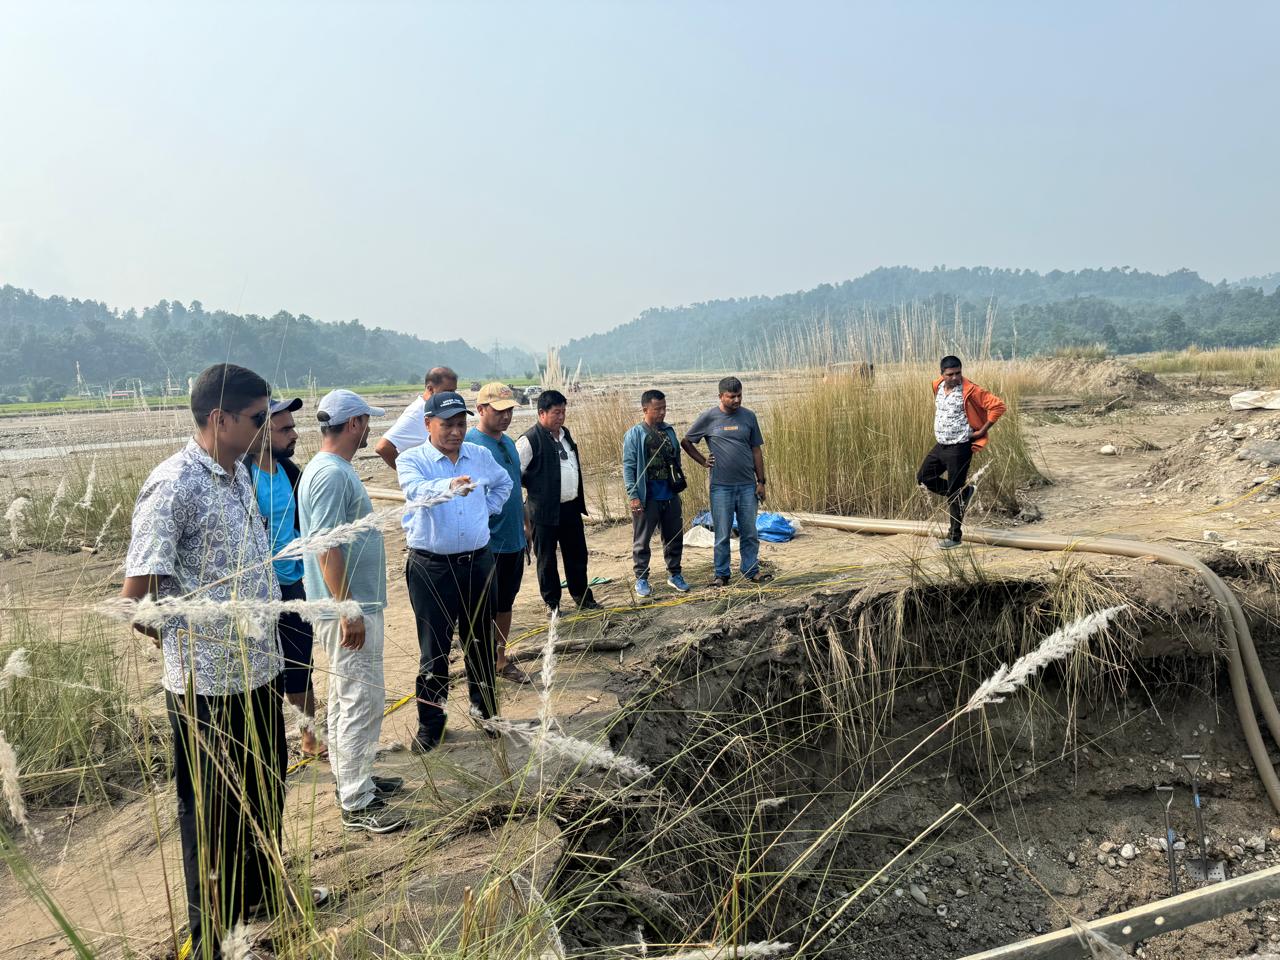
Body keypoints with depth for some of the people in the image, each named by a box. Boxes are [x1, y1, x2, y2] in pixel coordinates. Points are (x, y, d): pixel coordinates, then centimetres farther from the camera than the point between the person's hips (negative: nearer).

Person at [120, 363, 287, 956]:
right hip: (206, 682, -7)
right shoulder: (174, 486, -20)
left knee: (266, 795, 22)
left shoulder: (240, 473, 6)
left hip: (260, 668, 7)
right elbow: (135, 597, -19)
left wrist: (263, 638, 13)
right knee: (212, 809, 12)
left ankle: (265, 895, 44)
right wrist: (179, 641, -2)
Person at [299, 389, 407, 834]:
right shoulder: (331, 474, -20)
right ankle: (357, 804, 4)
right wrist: (348, 611, -24)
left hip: (355, 605, 11)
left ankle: (352, 778, 32)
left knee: (347, 698, 19)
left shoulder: (336, 470, 13)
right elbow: (326, 547, -25)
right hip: (349, 609, -11)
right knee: (361, 701, -4)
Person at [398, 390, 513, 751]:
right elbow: (416, 490, -32)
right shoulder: (412, 460, -8)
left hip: (478, 562, 4)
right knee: (434, 647, 4)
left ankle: (484, 708, 32)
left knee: (480, 642, 15)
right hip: (432, 568, -4)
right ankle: (430, 722, 17)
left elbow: (503, 483, 26)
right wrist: (450, 485, -51)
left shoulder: (481, 456, 5)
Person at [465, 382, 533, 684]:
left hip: (513, 542, 8)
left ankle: (501, 660, 31)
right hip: (487, 544, -8)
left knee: (505, 605, 18)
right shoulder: (469, 444, -14)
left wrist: (524, 532, 20)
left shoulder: (508, 442, 10)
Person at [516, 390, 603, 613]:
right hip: (545, 512, -7)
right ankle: (551, 602, 20)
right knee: (546, 559, 7)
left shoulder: (565, 434, 10)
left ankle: (582, 598, 29)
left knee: (577, 555, 15)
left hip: (571, 508, 7)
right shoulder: (530, 440, -15)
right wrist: (536, 488, -7)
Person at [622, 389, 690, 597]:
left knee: (675, 537, 13)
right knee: (642, 541, 4)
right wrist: (633, 495, -15)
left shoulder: (669, 430, 8)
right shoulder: (635, 434, -7)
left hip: (670, 495, 5)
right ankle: (641, 579, 15)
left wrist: (678, 483, 16)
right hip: (646, 498, -5)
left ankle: (674, 575, 27)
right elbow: (628, 466, -10)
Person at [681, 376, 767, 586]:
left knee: (749, 532, 8)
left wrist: (761, 482, 5)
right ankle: (721, 575, 14)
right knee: (722, 534, 4)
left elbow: (757, 451, 8)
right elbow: (686, 442, 8)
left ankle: (751, 571, 20)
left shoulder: (749, 417, 5)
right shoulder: (708, 417, -2)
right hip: (721, 486, -2)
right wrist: (703, 461, -1)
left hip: (747, 485, 2)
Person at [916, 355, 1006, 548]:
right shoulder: (938, 386, 4)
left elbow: (998, 406, -19)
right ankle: (964, 492, 24)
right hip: (940, 445, 7)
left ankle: (955, 536, 10)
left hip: (959, 448, -7)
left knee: (954, 493, -2)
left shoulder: (970, 390, -17)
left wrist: (982, 431, -16)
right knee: (923, 478, 11)